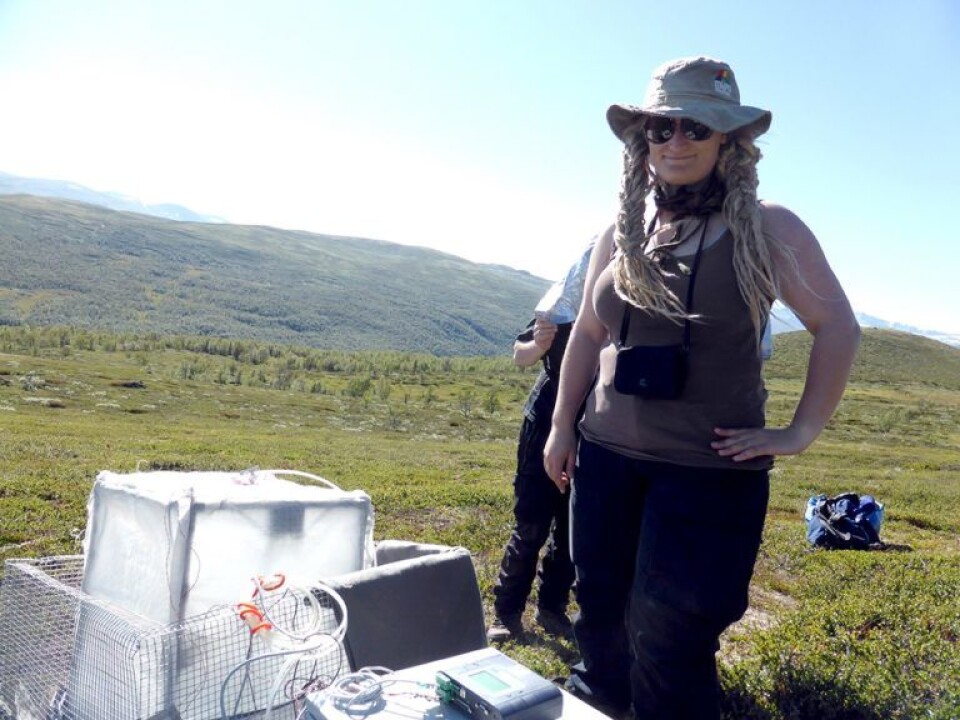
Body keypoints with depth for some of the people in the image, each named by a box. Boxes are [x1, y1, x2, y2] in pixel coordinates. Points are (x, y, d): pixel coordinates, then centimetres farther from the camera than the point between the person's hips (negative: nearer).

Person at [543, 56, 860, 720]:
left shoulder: (766, 230, -6)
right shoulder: (623, 232, 6)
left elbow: (839, 327, -3)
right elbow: (587, 333, 12)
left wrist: (801, 432, -6)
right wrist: (562, 426, 11)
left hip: (712, 467, -4)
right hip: (608, 454, 5)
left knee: (670, 639, 1)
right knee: (601, 609, 16)